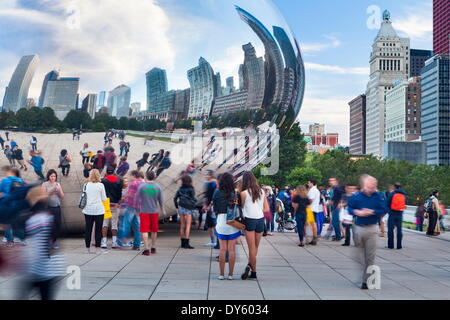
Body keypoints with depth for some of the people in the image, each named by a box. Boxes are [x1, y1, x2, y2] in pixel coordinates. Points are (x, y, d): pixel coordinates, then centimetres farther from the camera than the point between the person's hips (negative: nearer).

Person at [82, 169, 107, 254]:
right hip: (98, 210, -3)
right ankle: (98, 248, 1)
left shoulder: (86, 185, 1)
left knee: (88, 229, 8)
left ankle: (87, 248, 13)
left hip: (88, 210, 3)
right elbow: (104, 199, -2)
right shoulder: (101, 185, -6)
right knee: (98, 229, 1)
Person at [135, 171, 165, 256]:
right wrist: (162, 210, 20)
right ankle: (153, 248, 24)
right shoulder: (157, 187, 1)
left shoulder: (141, 186, -3)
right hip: (154, 211, 2)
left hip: (144, 211, -2)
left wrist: (137, 209, 15)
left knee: (145, 230, -2)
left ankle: (146, 249, -9)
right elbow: (161, 200, 6)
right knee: (154, 230, 15)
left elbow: (137, 199, 1)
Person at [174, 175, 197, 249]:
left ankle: (183, 243, 15)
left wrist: (177, 207, 14)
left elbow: (175, 198, 7)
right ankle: (186, 243, -8)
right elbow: (193, 199, -11)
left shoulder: (180, 189, 7)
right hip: (188, 208, -5)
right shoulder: (191, 189, -6)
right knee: (188, 226, -3)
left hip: (181, 207, 5)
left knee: (182, 225, 11)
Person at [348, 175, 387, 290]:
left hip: (372, 229, -1)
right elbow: (349, 208, 5)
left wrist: (372, 212, -17)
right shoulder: (356, 196, -3)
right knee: (361, 256, 11)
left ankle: (366, 280, 3)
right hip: (358, 228, 1)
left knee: (370, 256, -2)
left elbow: (383, 210, -3)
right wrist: (357, 212, -15)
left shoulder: (378, 196, -4)